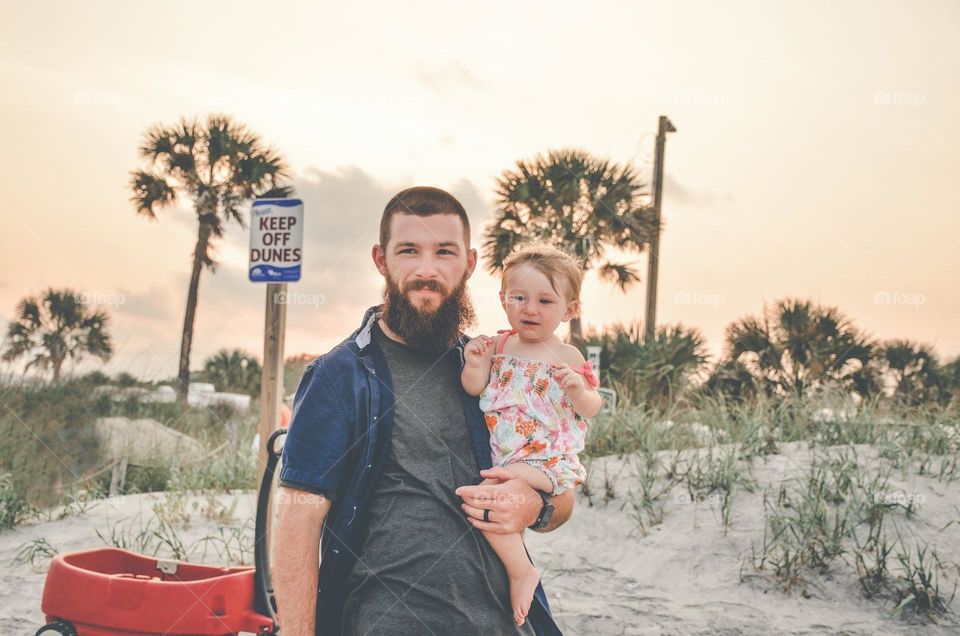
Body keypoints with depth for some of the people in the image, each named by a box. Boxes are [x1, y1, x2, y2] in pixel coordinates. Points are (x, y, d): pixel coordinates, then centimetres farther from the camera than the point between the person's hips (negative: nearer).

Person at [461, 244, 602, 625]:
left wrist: (579, 389, -21)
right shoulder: (498, 346, 6)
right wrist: (475, 364, -15)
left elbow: (592, 409, 0)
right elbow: (473, 389, 4)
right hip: (500, 454, 6)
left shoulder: (568, 357, -3)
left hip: (545, 458, -6)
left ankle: (521, 572, -9)